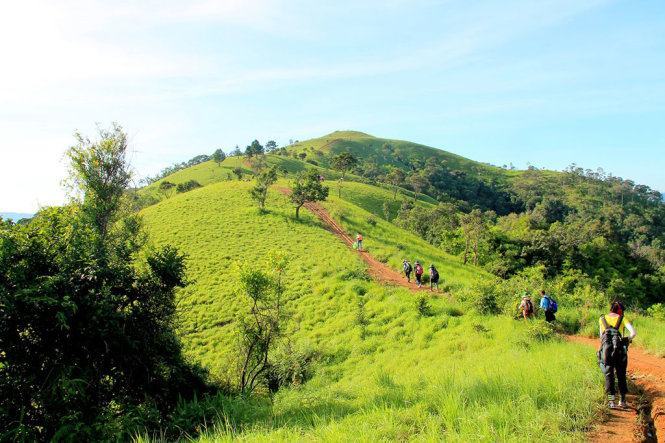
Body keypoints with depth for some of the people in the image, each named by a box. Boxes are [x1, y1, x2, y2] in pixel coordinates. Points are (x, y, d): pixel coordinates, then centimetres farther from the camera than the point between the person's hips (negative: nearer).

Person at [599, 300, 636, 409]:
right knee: (621, 375, 14)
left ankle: (611, 400, -4)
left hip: (606, 350, 0)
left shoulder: (602, 319, 11)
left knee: (609, 375, 4)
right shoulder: (622, 318, 6)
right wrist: (627, 340, 11)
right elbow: (633, 333, -5)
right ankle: (623, 400, 21)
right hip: (620, 350, 0)